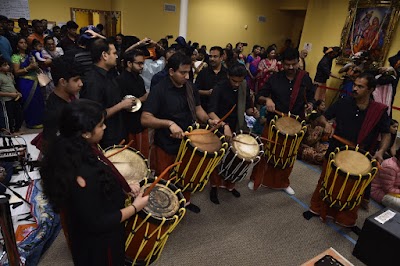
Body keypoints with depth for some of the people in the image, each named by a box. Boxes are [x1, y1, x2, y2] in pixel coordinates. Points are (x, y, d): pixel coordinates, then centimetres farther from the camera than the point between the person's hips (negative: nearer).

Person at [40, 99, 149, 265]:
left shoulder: (72, 151, -9)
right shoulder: (83, 174, -38)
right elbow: (97, 223, -28)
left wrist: (124, 187, -3)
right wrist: (135, 207, -19)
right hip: (98, 244, -8)